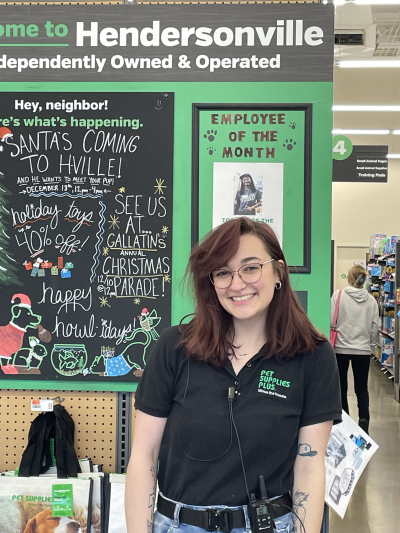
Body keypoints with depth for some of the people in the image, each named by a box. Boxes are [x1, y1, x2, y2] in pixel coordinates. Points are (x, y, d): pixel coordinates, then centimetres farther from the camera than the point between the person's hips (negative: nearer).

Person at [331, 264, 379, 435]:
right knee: (362, 388, 10)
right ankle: (363, 418, -9)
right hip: (363, 350, 1)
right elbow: (374, 328, 2)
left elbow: (331, 321, -9)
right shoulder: (371, 300, -2)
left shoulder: (338, 295, -9)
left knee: (341, 387, 12)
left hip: (341, 348, -1)